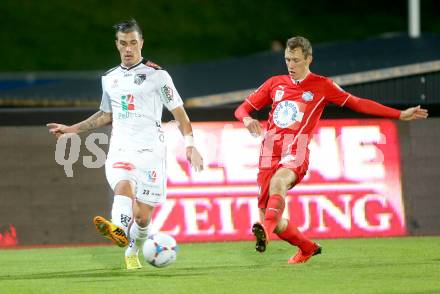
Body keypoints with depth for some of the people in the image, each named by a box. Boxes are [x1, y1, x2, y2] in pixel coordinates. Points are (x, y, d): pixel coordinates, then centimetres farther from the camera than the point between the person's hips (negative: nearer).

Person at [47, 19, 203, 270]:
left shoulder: (157, 75, 1)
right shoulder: (110, 79, 16)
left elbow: (179, 113, 4)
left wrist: (190, 146, -5)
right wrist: (72, 129, 26)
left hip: (150, 150, -3)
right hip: (120, 150, 3)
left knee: (143, 215, -5)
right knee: (124, 185, -31)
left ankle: (133, 251, 22)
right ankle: (119, 231, -57)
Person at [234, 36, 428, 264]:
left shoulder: (321, 86, 8)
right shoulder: (275, 84, 16)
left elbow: (357, 103, 11)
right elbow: (242, 109, 20)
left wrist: (400, 115, 8)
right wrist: (247, 119, -6)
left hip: (295, 153, -4)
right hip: (269, 153, 4)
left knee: (277, 182, -38)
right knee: (267, 217, 2)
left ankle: (265, 230, -56)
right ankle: (307, 248, 26)